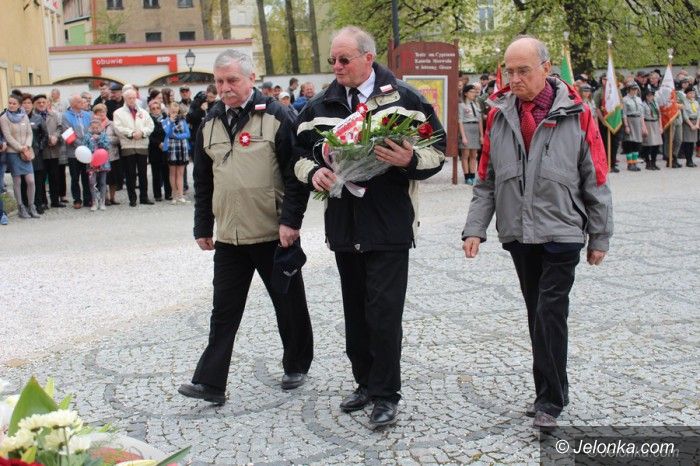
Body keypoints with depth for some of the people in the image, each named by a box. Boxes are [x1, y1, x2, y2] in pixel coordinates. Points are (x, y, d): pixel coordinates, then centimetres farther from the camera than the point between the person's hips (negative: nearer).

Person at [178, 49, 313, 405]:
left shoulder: (276, 117, -6)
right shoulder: (210, 124, 10)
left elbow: (296, 173, -9)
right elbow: (202, 181, 15)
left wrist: (291, 221, -15)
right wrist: (203, 227, 13)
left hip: (274, 233, -4)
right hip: (229, 236, 4)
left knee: (289, 304, 10)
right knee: (224, 311, 4)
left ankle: (296, 366, 28)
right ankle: (210, 382, 6)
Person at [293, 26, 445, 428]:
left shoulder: (405, 99, -3)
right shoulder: (322, 107, 10)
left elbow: (438, 150, -2)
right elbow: (301, 152, 16)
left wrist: (410, 160, -22)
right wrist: (313, 172, -6)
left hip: (389, 225, -5)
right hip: (343, 225, 5)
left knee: (384, 311, -6)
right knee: (355, 310, 14)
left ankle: (386, 393, 7)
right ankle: (366, 382, 28)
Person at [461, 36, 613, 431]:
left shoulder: (576, 115, -7)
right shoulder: (499, 115, 3)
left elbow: (596, 180, -2)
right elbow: (486, 180, 8)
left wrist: (599, 236, 0)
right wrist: (475, 229, 2)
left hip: (561, 233, -4)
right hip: (518, 234, 4)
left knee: (551, 314, -6)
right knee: (537, 314, 13)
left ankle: (550, 402, 4)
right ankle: (550, 393, 25)